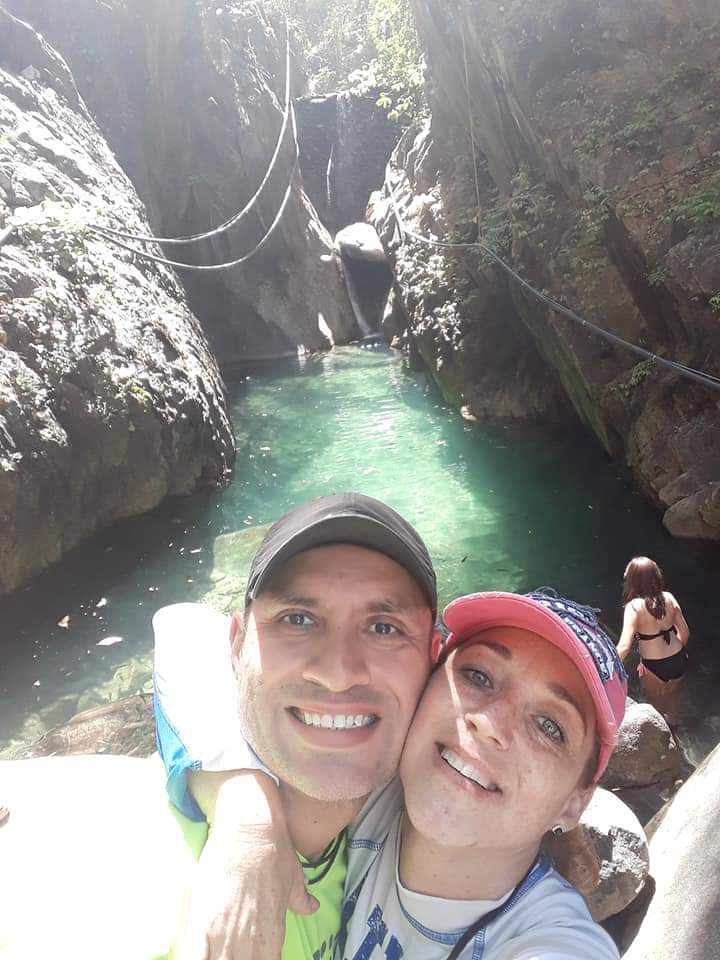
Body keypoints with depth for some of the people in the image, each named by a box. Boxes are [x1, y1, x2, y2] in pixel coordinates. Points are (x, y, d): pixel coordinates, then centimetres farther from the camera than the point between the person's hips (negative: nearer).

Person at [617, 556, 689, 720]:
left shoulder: (634, 606, -24)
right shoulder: (668, 597, -8)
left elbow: (624, 647, -31)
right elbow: (685, 632, 4)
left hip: (655, 667, -5)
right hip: (679, 661, 5)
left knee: (656, 704, 26)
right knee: (668, 697, 34)